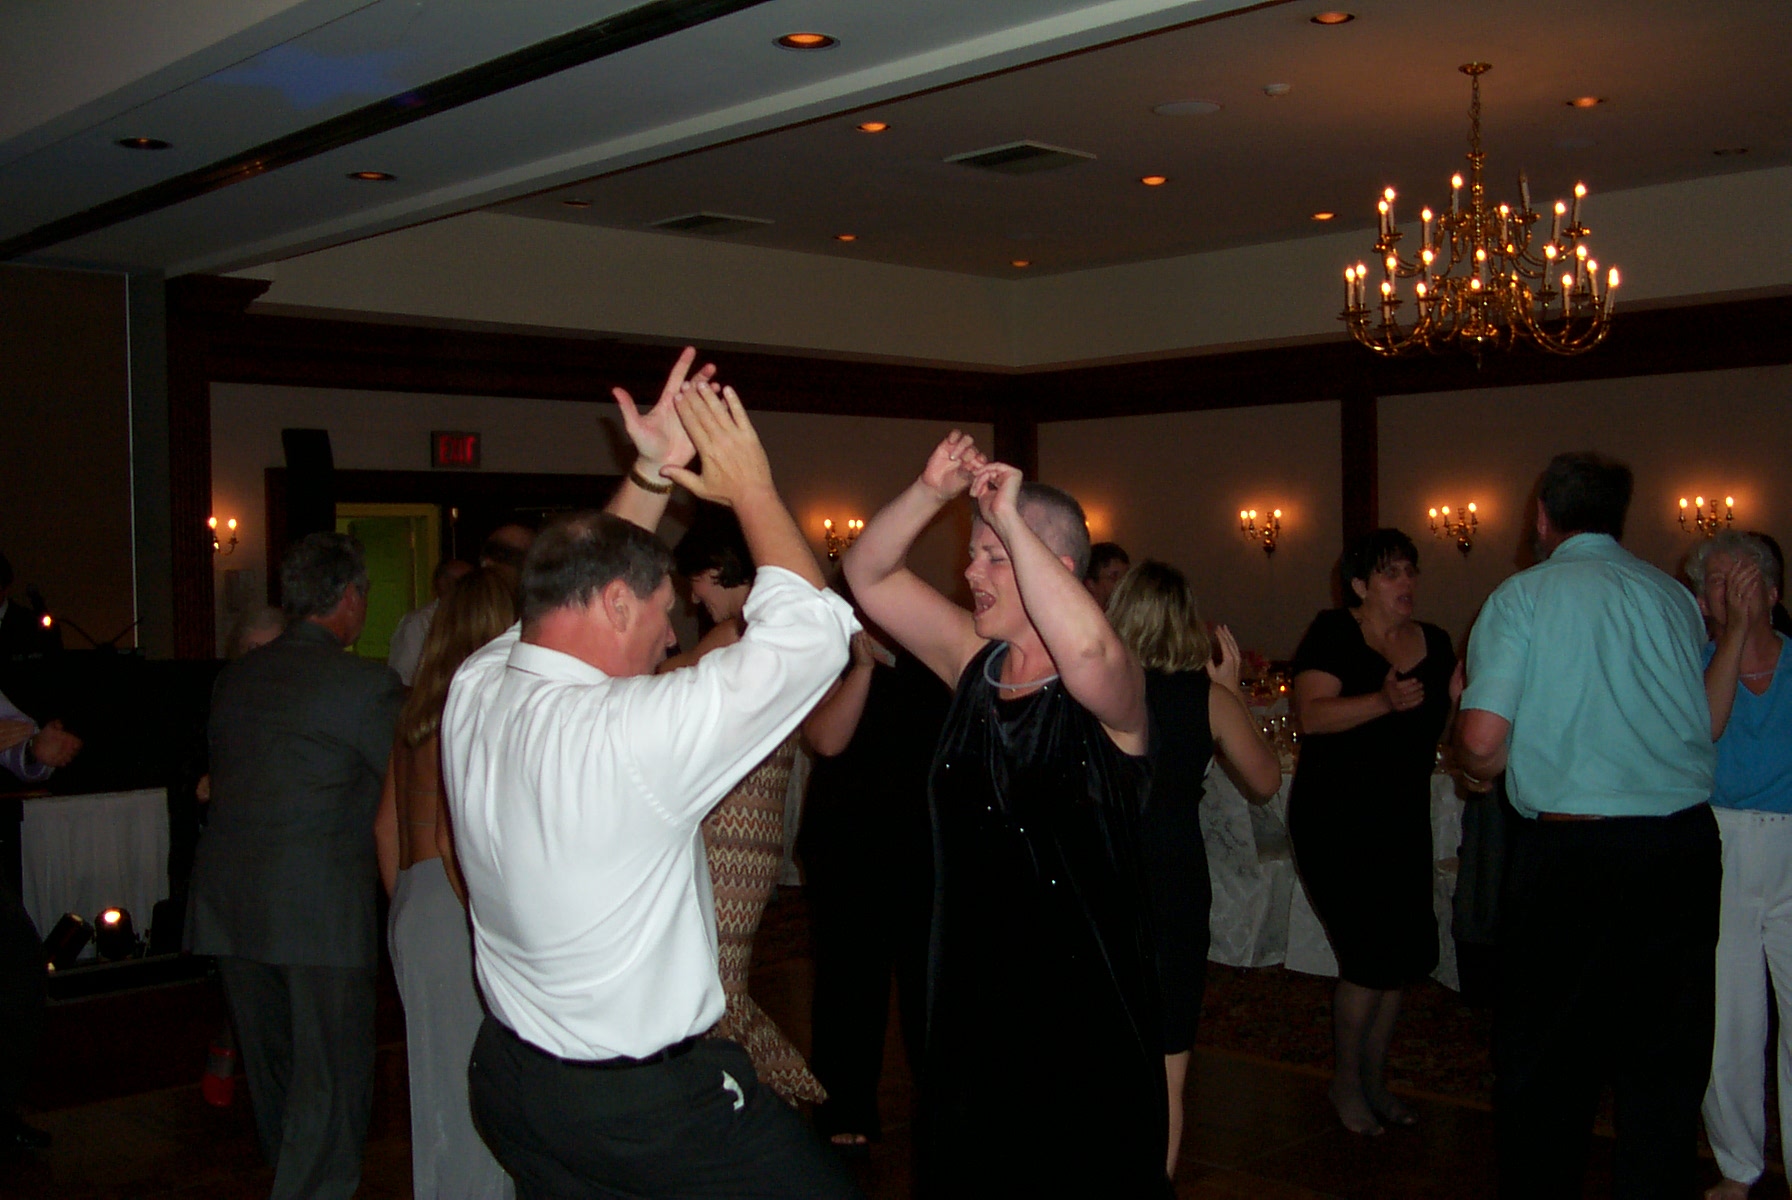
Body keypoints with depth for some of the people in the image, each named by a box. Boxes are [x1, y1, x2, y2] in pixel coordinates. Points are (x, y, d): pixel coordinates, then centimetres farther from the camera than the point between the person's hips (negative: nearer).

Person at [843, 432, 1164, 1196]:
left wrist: (1010, 522, -31)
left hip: (1085, 1017, -5)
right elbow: (868, 575, 2)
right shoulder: (975, 663, 2)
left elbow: (1087, 648, -40)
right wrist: (931, 491, -14)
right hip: (972, 1000, 6)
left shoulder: (1110, 693, -15)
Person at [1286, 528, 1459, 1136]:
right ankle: (1346, 1081, 12)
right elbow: (1311, 715, -22)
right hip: (1336, 817, -6)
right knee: (1371, 951, -9)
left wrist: (1468, 692, -4)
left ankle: (1373, 1079, 26)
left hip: (1403, 818, 7)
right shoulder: (1334, 633, -10)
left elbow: (1447, 721, 16)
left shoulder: (1435, 643, 9)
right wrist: (1384, 701, -33)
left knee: (1403, 952, 9)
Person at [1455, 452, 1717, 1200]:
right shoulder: (1675, 597, 8)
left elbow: (1482, 742, -12)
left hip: (1568, 849, -4)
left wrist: (1473, 769, 8)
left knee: (1543, 1055, 9)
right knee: (1666, 1054, 13)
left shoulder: (1523, 596, -4)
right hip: (1685, 839, 4)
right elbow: (1702, 725, 12)